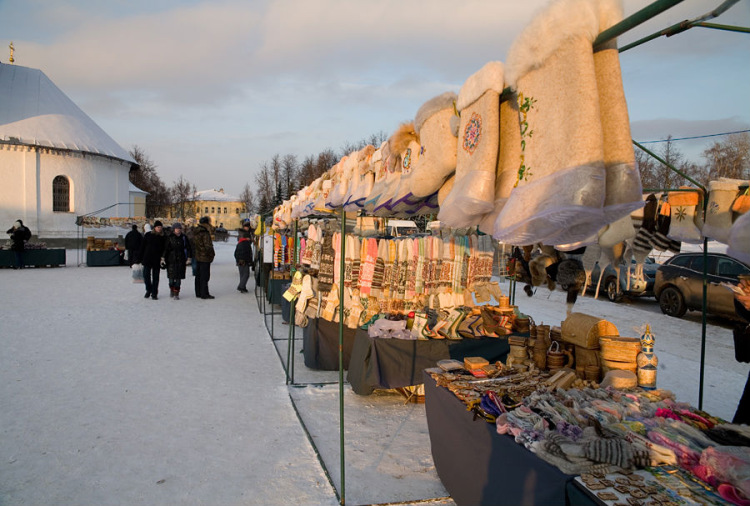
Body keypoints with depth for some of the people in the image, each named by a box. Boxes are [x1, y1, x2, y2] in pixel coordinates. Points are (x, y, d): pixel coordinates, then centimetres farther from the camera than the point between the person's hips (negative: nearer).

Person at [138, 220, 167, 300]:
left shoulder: (163, 237, 2)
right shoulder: (148, 235, 1)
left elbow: (164, 249, 4)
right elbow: (142, 246, 5)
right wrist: (140, 257, 2)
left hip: (157, 260, 0)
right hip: (147, 259, 0)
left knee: (155, 277, 4)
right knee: (146, 275, 1)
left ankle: (154, 293, 12)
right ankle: (148, 290, 22)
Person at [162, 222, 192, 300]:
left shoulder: (184, 237, 5)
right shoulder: (169, 238, 0)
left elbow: (188, 248, 8)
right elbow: (165, 248, -1)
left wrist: (189, 258, 1)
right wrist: (163, 258, -7)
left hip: (181, 260, 1)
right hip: (171, 260, -1)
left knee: (178, 278, -2)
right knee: (171, 277, 0)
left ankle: (176, 294, 4)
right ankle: (171, 290, 27)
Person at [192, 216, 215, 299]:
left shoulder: (195, 232, 8)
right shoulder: (205, 234, -20)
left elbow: (193, 244, 15)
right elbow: (208, 246, -24)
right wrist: (212, 254, -9)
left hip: (197, 257, 9)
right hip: (205, 258, -9)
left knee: (198, 275, 15)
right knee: (204, 276, -2)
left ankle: (198, 293, 23)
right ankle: (204, 294, 2)